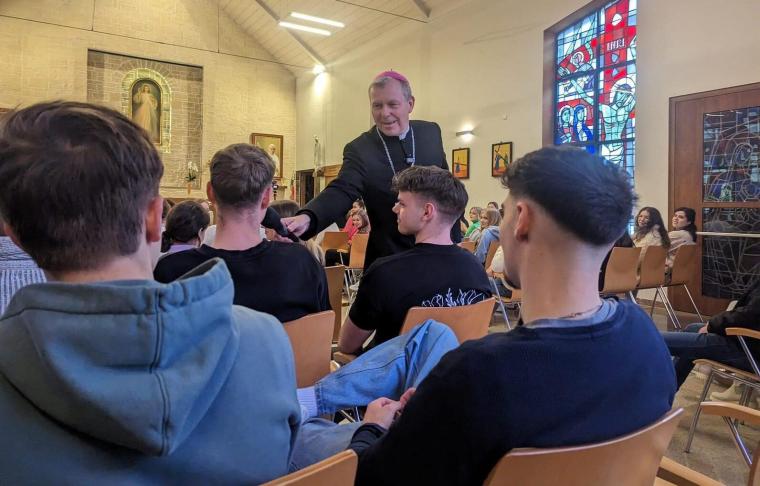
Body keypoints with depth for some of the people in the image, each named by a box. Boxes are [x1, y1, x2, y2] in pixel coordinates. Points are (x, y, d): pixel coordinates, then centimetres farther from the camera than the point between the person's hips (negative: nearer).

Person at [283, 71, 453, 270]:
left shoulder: (431, 132, 0)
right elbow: (342, 191, -26)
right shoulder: (359, 149, -12)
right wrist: (307, 217, -46)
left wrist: (455, 238, 9)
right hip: (389, 259, -3)